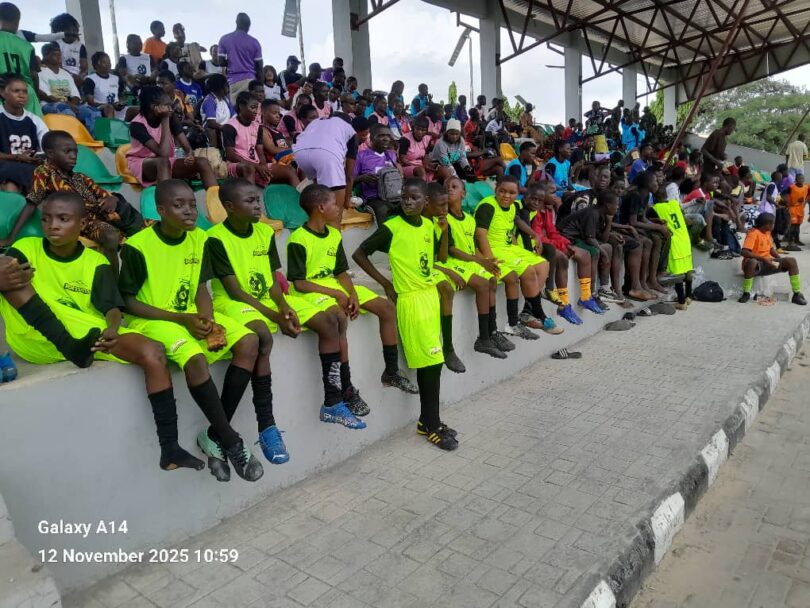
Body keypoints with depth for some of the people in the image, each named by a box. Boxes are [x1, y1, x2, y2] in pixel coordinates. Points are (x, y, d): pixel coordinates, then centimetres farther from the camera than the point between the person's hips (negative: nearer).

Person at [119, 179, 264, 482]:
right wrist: (181, 318, -18)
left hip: (191, 316, 6)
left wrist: (208, 320, -13)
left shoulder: (199, 238, 3)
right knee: (195, 358, -36)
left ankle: (214, 435, -12)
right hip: (152, 319, -6)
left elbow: (200, 287, 8)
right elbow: (128, 301, -10)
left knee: (249, 342, -17)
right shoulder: (138, 246, -14)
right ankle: (231, 441, -19)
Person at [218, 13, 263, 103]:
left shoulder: (224, 39, 6)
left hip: (233, 80, 1)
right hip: (250, 80, -1)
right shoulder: (254, 42, 3)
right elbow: (259, 67, 2)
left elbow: (221, 62, 4)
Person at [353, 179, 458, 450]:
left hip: (431, 294, 6)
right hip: (410, 299, -6)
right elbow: (360, 254, -6)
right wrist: (385, 283, -7)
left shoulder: (429, 226, 8)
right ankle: (432, 425, 6)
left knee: (431, 361, 9)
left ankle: (428, 420, 22)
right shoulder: (391, 228, -10)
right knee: (431, 362, -8)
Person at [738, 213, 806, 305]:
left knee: (792, 261, -10)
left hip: (767, 263, 8)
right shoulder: (753, 233, -16)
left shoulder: (767, 232, 10)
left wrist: (781, 259, 3)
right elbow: (744, 252, -28)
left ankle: (797, 294, -9)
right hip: (755, 264, -8)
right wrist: (763, 259, -31)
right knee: (752, 262, -43)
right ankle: (746, 293, -25)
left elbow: (771, 248, 20)